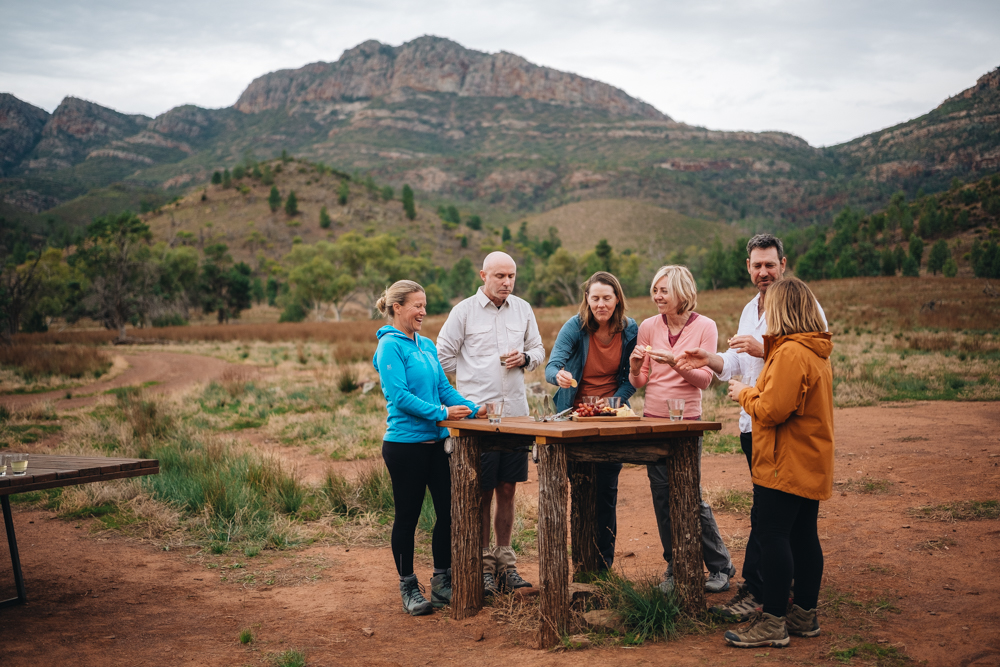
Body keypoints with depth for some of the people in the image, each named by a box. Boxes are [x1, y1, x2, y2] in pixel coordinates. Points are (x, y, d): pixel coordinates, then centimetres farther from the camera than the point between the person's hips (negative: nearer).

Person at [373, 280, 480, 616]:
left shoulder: (427, 345, 14)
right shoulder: (390, 345, -10)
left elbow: (443, 387, 15)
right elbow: (399, 395, -18)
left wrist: (472, 409, 0)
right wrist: (441, 413, -22)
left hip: (436, 441, 8)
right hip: (405, 442, -7)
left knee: (448, 510, 7)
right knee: (407, 516, 3)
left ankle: (442, 582, 21)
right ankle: (408, 588, 16)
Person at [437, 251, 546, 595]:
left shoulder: (523, 309, 10)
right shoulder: (464, 311, -2)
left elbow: (538, 350, 17)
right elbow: (443, 355, 2)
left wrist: (524, 358, -4)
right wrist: (474, 378, 4)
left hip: (515, 411, 4)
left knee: (507, 489, 9)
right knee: (482, 492, 0)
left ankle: (505, 560, 18)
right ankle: (483, 563, 10)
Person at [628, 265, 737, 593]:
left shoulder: (705, 327, -3)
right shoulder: (649, 326, 4)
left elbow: (705, 380, -7)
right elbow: (639, 381, 9)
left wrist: (675, 362, -23)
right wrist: (635, 367, -13)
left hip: (687, 420, -3)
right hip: (653, 419, 3)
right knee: (662, 497, 6)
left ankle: (721, 566, 14)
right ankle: (675, 568, 19)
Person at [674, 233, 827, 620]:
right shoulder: (750, 310, 19)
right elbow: (738, 364, 22)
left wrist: (764, 349, -24)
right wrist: (709, 359, 4)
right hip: (752, 423, 8)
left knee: (767, 512, -8)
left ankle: (753, 591, -3)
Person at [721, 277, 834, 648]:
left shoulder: (790, 353, -19)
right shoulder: (816, 351, 14)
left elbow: (773, 410, -22)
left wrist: (744, 394, -6)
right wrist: (755, 392, 12)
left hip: (786, 465, -10)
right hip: (811, 465, 10)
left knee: (772, 536, -5)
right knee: (803, 535, 13)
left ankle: (773, 623, -2)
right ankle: (804, 615, 22)